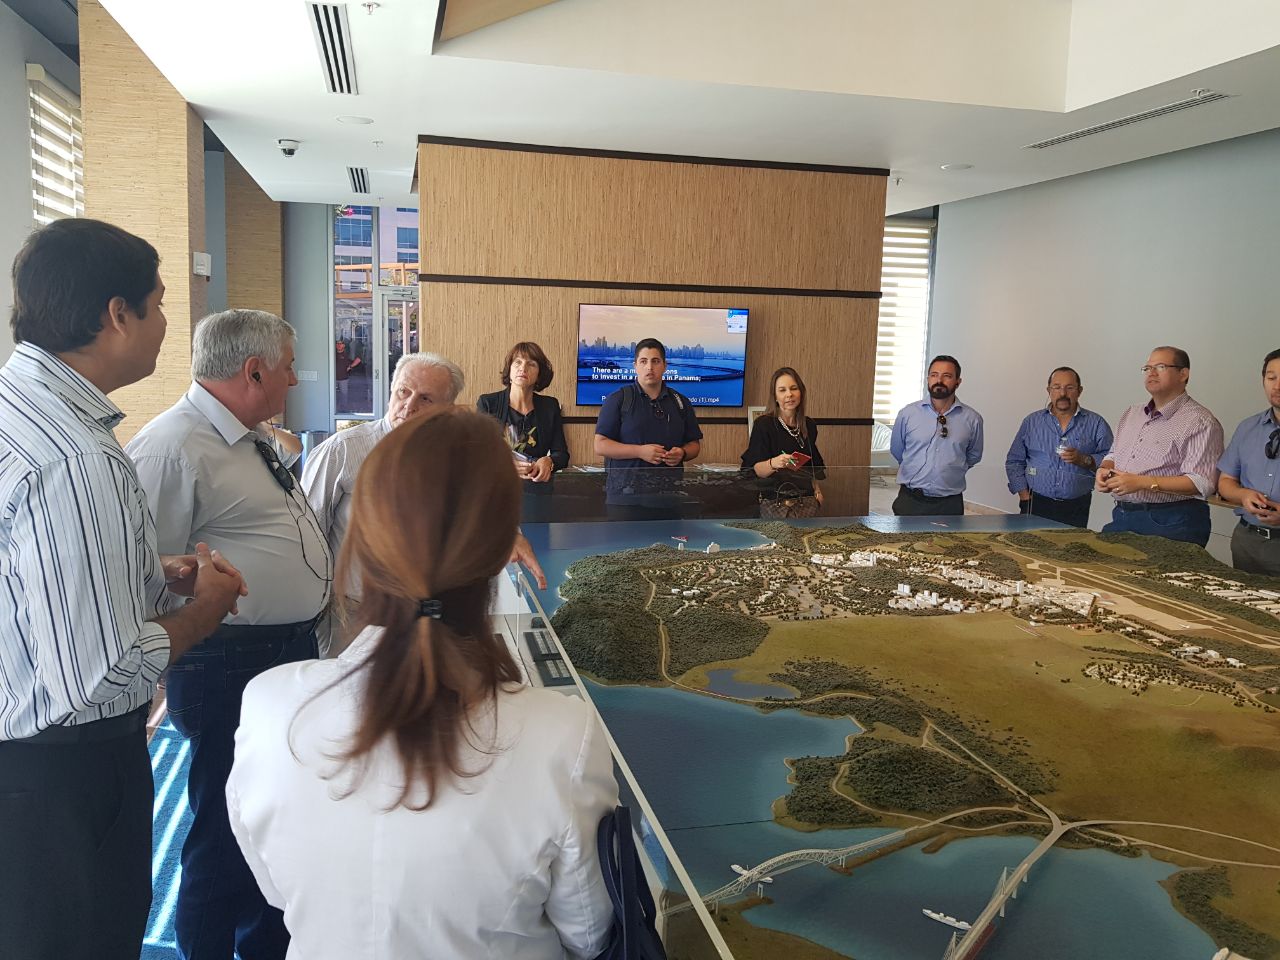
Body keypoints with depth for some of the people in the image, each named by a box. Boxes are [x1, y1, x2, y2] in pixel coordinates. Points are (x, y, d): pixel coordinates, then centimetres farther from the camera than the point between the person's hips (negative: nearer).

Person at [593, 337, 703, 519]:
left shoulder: (681, 402, 13)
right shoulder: (617, 400, 1)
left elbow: (695, 444, 18)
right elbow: (600, 446, -4)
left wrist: (682, 454, -6)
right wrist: (640, 451, -15)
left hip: (668, 497, 3)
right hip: (625, 496, -3)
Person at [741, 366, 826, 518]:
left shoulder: (809, 426, 15)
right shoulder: (764, 424, -3)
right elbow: (755, 470, -9)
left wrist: (817, 490, 17)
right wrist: (773, 464, -29)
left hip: (805, 498, 4)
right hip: (774, 499, -4)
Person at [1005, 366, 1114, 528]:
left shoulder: (1096, 424, 5)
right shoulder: (1031, 422, 9)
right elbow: (1014, 461, 9)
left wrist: (1084, 460, -18)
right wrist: (1024, 494, -1)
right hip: (1035, 504, 1)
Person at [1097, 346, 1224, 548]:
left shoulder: (1200, 422, -9)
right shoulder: (1132, 414, 16)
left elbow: (1201, 483, -19)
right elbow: (1114, 453, 27)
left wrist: (1142, 482, -24)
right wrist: (1105, 469, 2)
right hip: (1122, 517, 7)